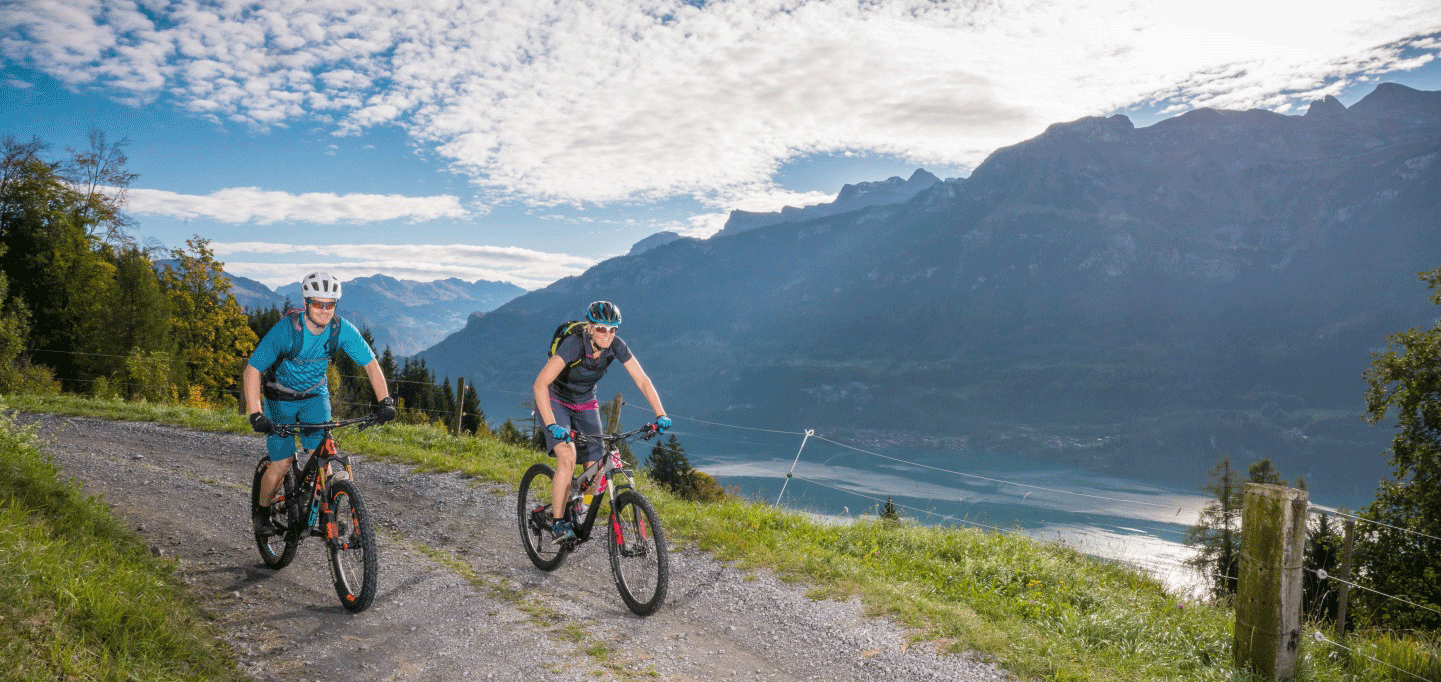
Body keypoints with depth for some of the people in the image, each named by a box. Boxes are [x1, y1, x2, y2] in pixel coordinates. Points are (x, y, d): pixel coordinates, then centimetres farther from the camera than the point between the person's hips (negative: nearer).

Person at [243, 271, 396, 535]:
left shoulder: (342, 329, -20)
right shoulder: (286, 329, -28)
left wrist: (384, 401, -22)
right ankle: (263, 511, 19)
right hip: (281, 398, -2)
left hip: (316, 396, 2)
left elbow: (370, 363, -11)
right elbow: (251, 370, -26)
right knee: (282, 463, -7)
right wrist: (255, 415, -36)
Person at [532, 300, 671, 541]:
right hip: (555, 401, -4)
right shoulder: (573, 345, -33)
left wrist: (661, 415, -28)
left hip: (585, 404, 4)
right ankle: (557, 522, -15)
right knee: (567, 460, -26)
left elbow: (642, 380, -16)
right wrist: (552, 425, -48)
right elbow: (540, 385, -38)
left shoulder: (616, 346, -20)